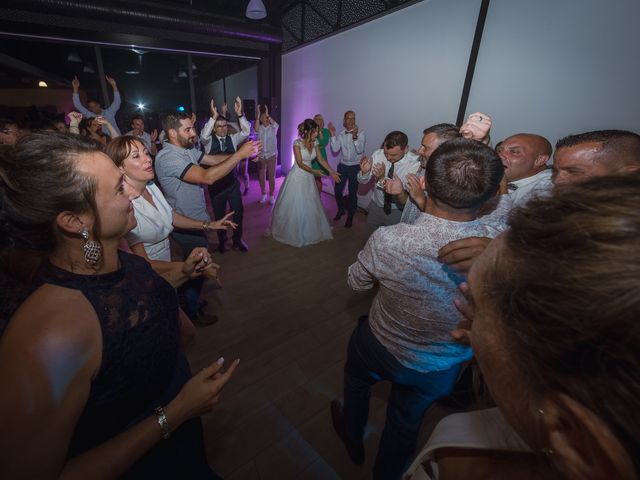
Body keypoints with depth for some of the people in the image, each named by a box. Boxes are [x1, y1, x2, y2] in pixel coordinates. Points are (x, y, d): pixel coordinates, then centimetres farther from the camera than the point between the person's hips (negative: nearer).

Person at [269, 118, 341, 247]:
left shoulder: (314, 143, 0)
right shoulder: (297, 143, -16)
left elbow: (321, 159, 2)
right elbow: (300, 163, -18)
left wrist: (332, 172, -6)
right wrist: (314, 171, -28)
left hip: (308, 177, 6)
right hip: (297, 177, -5)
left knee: (309, 206, 12)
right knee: (294, 206, 4)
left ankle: (307, 231, 29)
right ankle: (291, 232, 23)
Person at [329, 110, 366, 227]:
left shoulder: (361, 133, -8)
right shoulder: (340, 135, 3)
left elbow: (360, 150, -20)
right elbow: (335, 149, -7)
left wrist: (355, 137, -34)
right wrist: (332, 134, -15)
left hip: (355, 167, -3)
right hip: (342, 166, 4)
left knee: (352, 193, 5)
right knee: (337, 190, 9)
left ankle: (350, 216, 23)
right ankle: (341, 210, 36)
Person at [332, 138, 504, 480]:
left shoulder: (388, 240, -36)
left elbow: (356, 282, -14)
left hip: (379, 348, -1)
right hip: (441, 369, 2)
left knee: (357, 379, 34)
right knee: (406, 424, 29)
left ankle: (353, 439, 63)